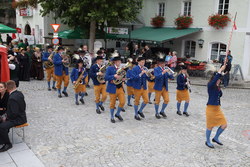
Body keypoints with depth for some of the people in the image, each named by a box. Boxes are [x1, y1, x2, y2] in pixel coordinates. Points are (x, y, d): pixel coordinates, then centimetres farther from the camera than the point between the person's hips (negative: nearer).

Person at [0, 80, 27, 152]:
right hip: (21, 116, 10)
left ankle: (8, 144, -3)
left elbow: (14, 113, -27)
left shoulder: (12, 98, -26)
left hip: (18, 119, -10)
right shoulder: (20, 93, 2)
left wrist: (6, 118, -9)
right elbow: (24, 107, 13)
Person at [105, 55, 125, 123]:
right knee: (112, 103, 4)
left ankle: (118, 114, 23)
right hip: (113, 88, -4)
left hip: (120, 88, 4)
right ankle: (112, 117, 22)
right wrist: (114, 76, -25)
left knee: (122, 102, -2)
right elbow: (106, 77, -13)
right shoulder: (110, 68, -4)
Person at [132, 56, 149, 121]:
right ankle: (136, 115, 18)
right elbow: (134, 78, -18)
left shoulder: (145, 69, 8)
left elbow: (147, 78, 5)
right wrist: (141, 73, -26)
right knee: (137, 101, 4)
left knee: (146, 100, 0)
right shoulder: (135, 69, -7)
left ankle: (140, 111, 23)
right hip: (137, 87, -5)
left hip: (144, 87, 5)